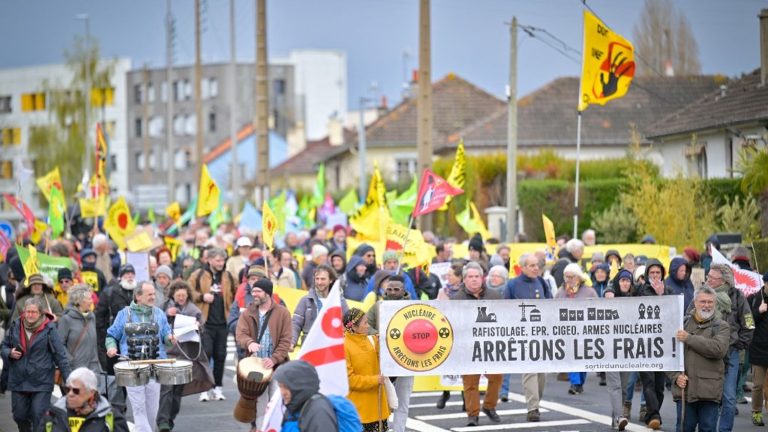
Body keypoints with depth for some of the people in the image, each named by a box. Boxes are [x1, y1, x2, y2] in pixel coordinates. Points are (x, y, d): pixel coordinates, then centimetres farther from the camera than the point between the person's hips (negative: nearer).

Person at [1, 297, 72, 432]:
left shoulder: (49, 329, -7)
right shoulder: (15, 326, 4)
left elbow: (60, 355, -7)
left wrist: (68, 378, -11)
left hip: (41, 383, -4)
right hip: (18, 380, 4)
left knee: (39, 417, -7)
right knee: (20, 415, 12)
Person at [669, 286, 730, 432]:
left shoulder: (721, 326, 6)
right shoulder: (683, 324, 12)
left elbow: (719, 349, -14)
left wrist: (689, 338, -13)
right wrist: (675, 375, -5)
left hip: (709, 391, -1)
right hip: (684, 388, 2)